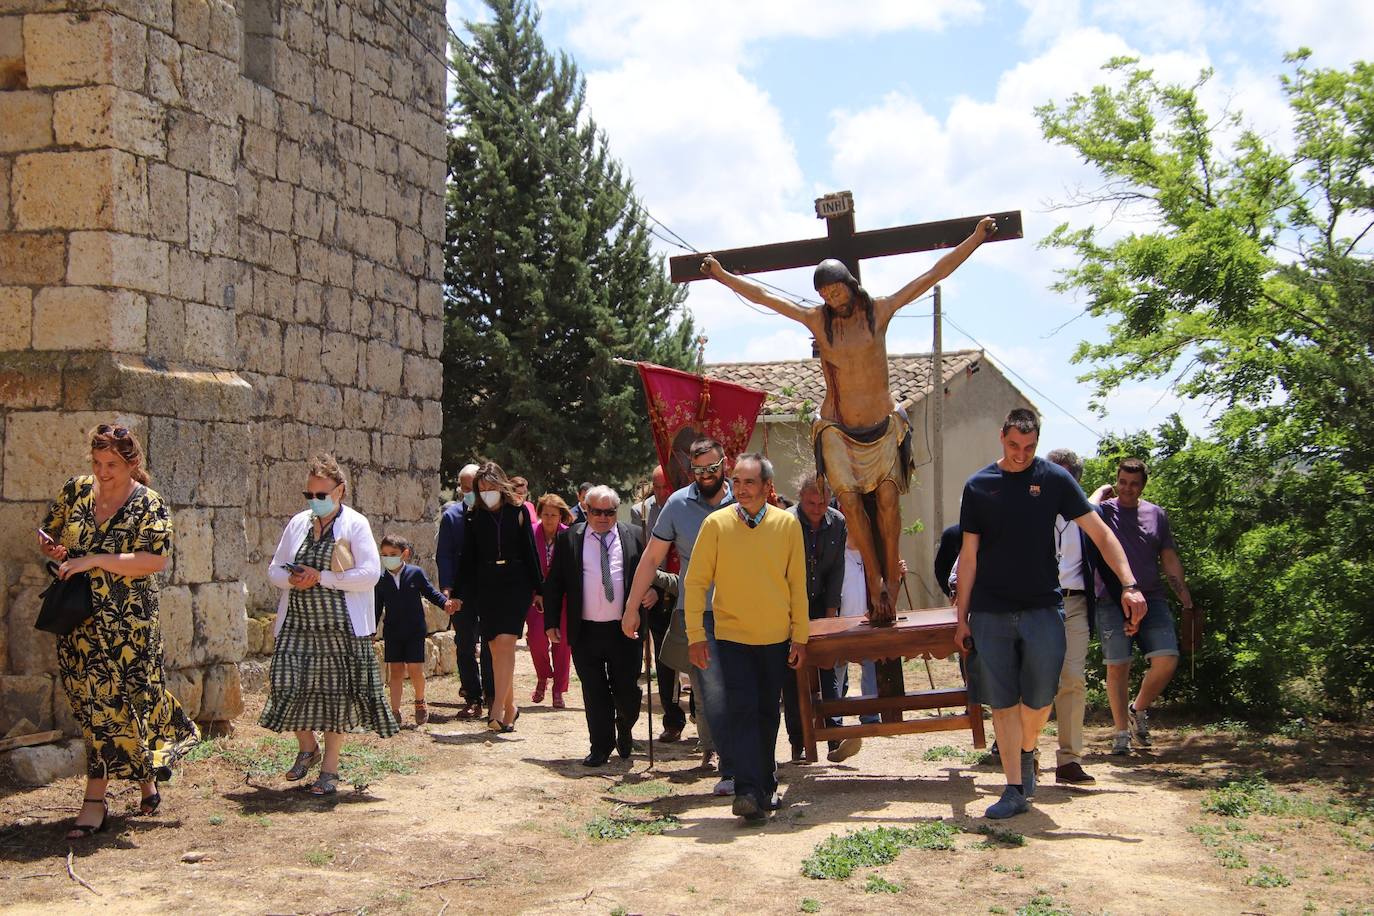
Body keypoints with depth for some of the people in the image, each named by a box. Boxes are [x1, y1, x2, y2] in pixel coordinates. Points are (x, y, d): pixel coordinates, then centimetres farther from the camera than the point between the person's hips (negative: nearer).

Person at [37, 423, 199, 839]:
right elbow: (47, 532, 18)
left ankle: (95, 801, 1)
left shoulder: (148, 505, -8)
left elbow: (156, 560, -20)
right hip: (78, 619, 5)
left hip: (125, 623, -5)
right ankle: (146, 778, 22)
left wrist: (92, 560, -24)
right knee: (90, 703, 7)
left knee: (110, 705, -4)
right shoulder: (76, 491, 5)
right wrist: (52, 549, -7)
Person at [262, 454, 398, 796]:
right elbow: (274, 569, 15)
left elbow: (369, 574, -12)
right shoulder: (298, 523, 11)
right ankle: (307, 747, 23)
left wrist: (321, 577, -15)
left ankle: (329, 768, 15)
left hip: (341, 626, -4)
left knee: (336, 692, 2)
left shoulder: (355, 524, -3)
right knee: (288, 683, -4)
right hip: (298, 624, 4)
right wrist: (292, 579, -8)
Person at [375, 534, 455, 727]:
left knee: (415, 668, -5)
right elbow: (377, 607, 8)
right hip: (392, 632, 2)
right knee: (395, 671, 3)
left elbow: (430, 592, 4)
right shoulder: (381, 580, 2)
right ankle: (395, 711, 8)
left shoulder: (416, 573, -2)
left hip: (415, 630, -2)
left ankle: (420, 702, 19)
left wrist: (445, 602, -14)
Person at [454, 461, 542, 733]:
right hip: (485, 587, 3)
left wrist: (537, 589, 3)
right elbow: (468, 558, 10)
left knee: (505, 643, -15)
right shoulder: (475, 516, 6)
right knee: (496, 648, 3)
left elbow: (530, 552, 4)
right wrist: (461, 595, 7)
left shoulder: (518, 511, 1)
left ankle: (498, 710, -19)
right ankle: (509, 707, 14)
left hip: (515, 585, -3)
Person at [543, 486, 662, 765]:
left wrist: (653, 591, -12)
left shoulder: (634, 536, 5)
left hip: (625, 630, 0)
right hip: (586, 631, 0)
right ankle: (601, 747, 17)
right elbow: (554, 582, 7)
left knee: (628, 691, 4)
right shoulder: (569, 538, 5)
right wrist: (551, 622, 2)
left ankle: (624, 730, 34)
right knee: (594, 693, 5)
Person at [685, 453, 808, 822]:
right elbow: (696, 581, -4)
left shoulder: (787, 524, -4)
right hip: (732, 635, -2)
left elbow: (797, 583, 1)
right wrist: (695, 635, -8)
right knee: (742, 711, -10)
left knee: (768, 714, 12)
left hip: (776, 637, 2)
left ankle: (764, 786, 26)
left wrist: (800, 636, 1)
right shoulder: (716, 524, -8)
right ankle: (748, 791, -12)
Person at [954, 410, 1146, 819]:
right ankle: (1015, 789, 7)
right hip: (990, 612, 1)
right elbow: (969, 554, 7)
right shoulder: (979, 486, 3)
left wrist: (1129, 584, -13)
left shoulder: (1054, 479, 0)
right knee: (1002, 701, 0)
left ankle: (1026, 752, 33)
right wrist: (962, 616, 4)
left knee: (1039, 700, 2)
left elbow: (1099, 532, -1)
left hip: (1041, 608, 0)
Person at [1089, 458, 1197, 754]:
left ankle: (1139, 709, 15)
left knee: (1167, 660, -10)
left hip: (1153, 599, 3)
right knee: (1118, 667, -3)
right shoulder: (1105, 511, 3)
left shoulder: (1156, 515, 13)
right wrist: (1102, 492, -5)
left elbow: (1170, 561, 15)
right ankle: (1121, 732, 9)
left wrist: (1187, 602, 10)